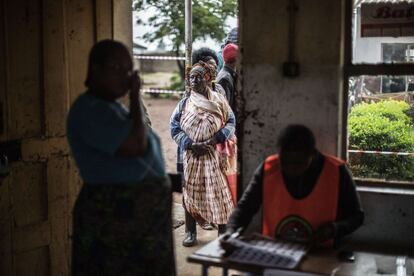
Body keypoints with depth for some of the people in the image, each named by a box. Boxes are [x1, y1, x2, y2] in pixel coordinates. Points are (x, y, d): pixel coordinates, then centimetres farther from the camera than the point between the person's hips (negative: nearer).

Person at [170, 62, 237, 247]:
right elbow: (174, 128, 0)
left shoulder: (218, 100, 4)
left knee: (219, 191, 0)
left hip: (215, 155, -1)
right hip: (191, 155, 1)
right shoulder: (184, 104, 6)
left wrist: (215, 140, -13)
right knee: (190, 192, 5)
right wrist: (191, 145, -13)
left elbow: (230, 122, 0)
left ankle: (223, 230, 12)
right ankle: (190, 232, 16)